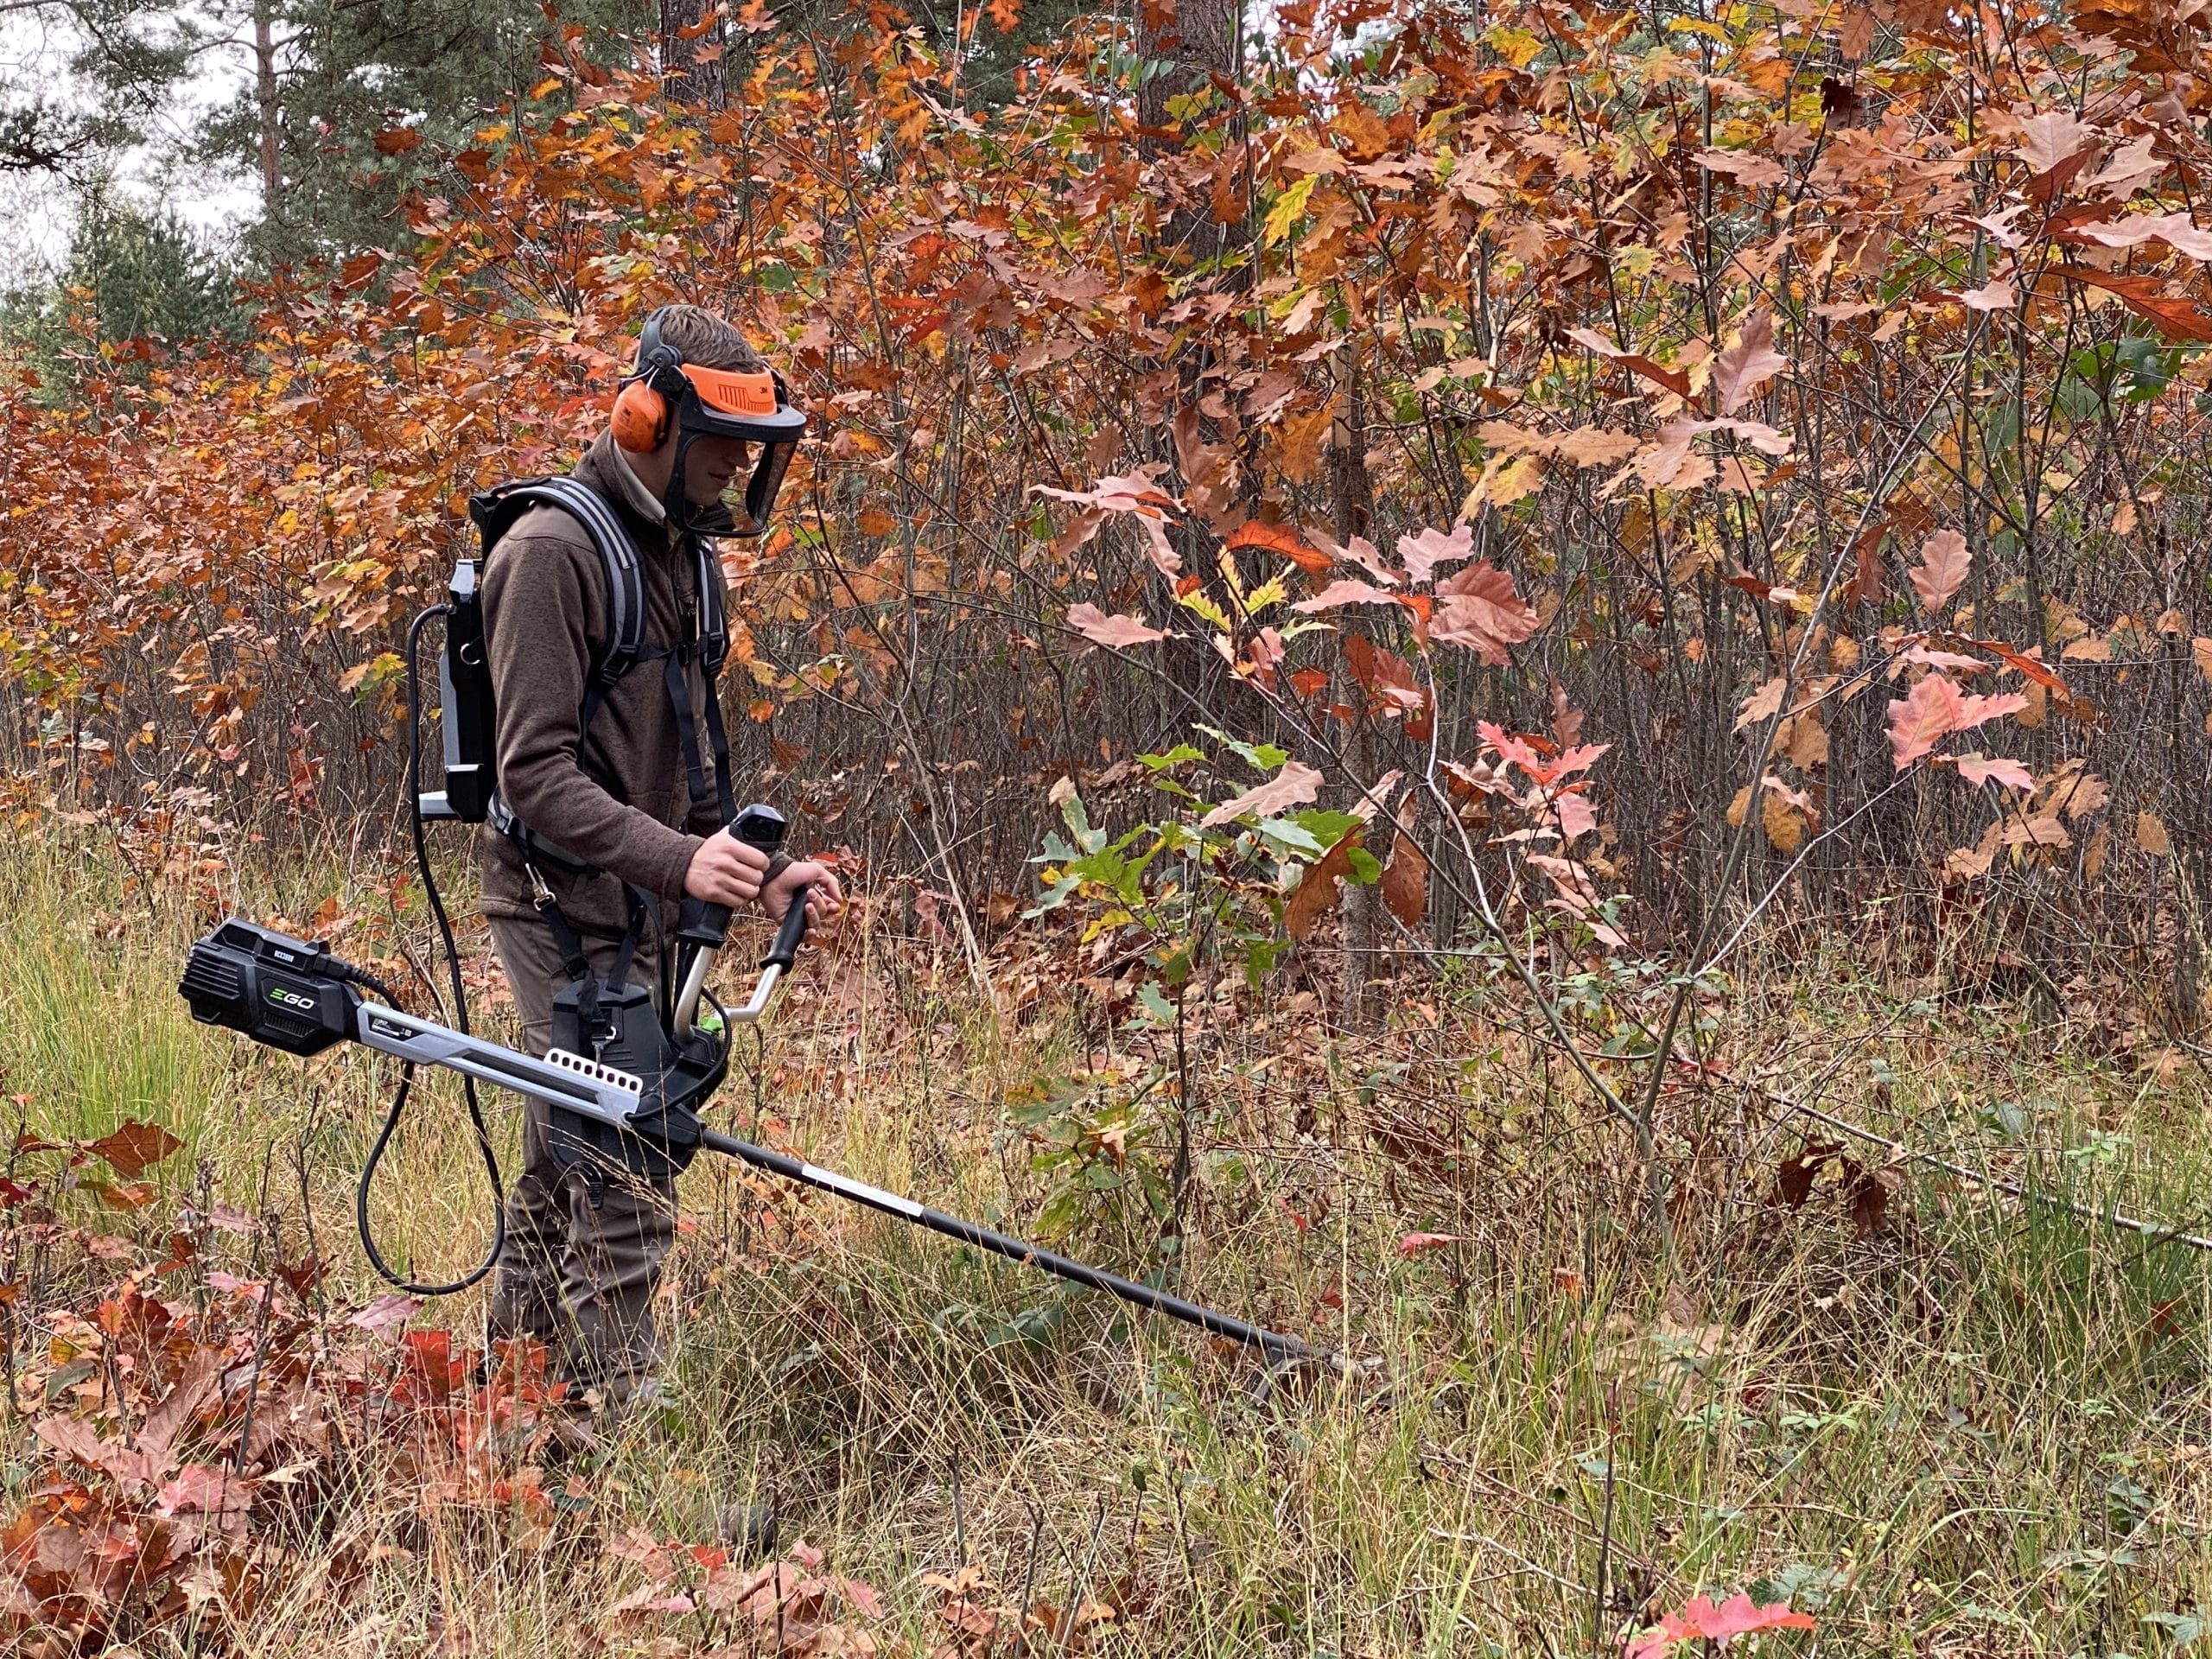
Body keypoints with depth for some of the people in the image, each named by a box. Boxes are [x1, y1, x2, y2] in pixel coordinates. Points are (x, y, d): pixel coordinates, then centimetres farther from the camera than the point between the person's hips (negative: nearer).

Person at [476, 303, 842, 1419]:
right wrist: (678, 861, -30)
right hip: (565, 914, -9)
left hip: (632, 917, 9)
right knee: (624, 1182, -12)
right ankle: (624, 1421, -9)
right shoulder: (553, 551, -14)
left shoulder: (680, 553, 15)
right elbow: (537, 773, -20)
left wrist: (762, 872, 6)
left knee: (560, 1178, 16)